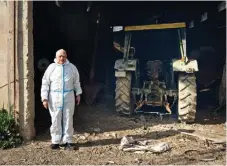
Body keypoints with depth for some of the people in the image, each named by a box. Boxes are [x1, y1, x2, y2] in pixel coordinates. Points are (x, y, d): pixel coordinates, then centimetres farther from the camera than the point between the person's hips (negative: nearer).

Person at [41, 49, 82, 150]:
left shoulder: (72, 67, 7)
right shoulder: (51, 68, 0)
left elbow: (76, 82, 16)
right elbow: (45, 84, 1)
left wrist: (78, 94, 14)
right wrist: (44, 98, -4)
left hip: (69, 97, 2)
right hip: (55, 97, -2)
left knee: (68, 119, 6)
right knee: (56, 120, 3)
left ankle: (67, 141, 16)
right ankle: (55, 141, 16)